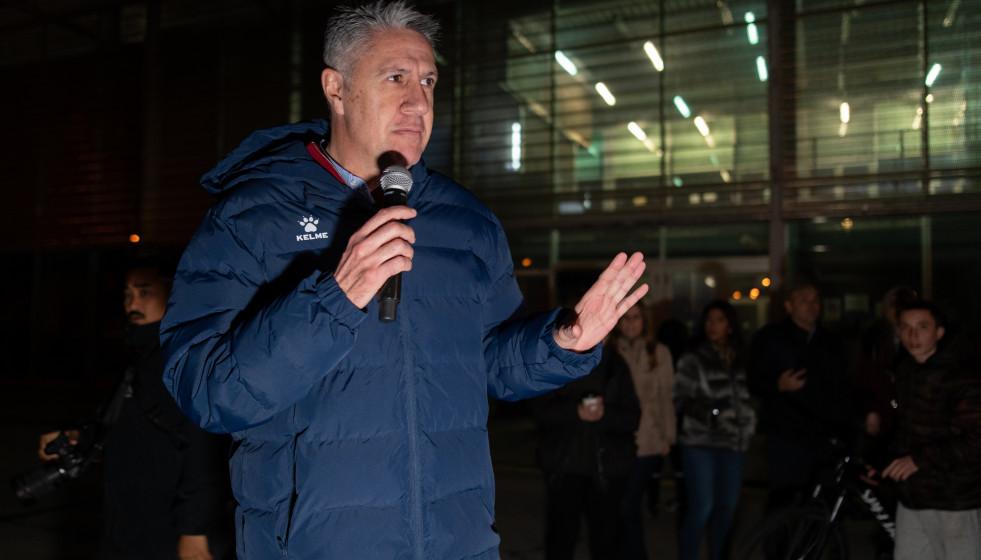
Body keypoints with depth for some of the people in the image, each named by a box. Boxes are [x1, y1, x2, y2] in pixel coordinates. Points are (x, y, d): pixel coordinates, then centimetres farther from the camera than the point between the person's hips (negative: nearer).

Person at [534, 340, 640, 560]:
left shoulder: (616, 367, 7)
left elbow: (632, 416, 2)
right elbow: (542, 412, -1)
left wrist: (605, 415, -18)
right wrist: (574, 412, -18)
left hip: (605, 469, 1)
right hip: (564, 468, 0)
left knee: (605, 538, 4)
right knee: (561, 535, 2)